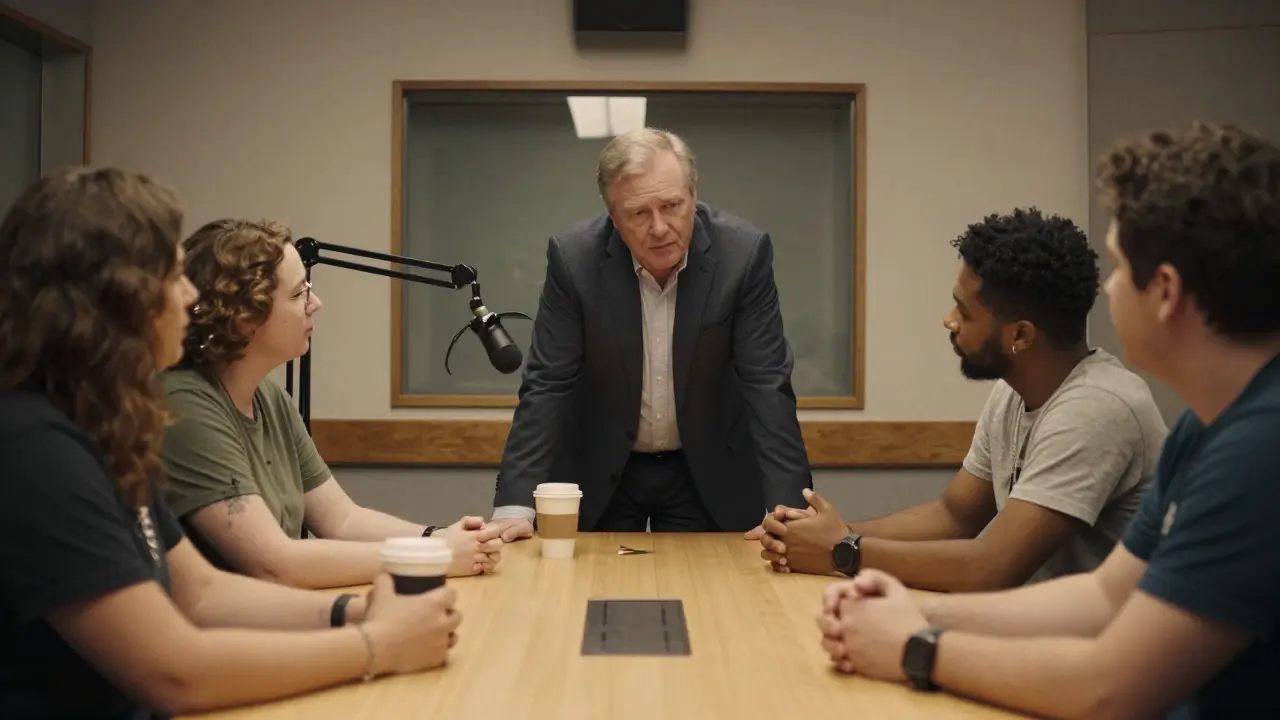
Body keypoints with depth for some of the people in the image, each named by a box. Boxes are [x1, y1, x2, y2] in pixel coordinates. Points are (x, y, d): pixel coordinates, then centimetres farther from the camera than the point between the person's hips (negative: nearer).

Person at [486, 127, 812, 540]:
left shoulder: (743, 253, -19)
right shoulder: (573, 256, -18)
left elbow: (768, 384, -17)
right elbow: (547, 384, -15)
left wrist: (784, 509, -24)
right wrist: (515, 506, -22)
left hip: (708, 472, 0)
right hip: (598, 472, 0)